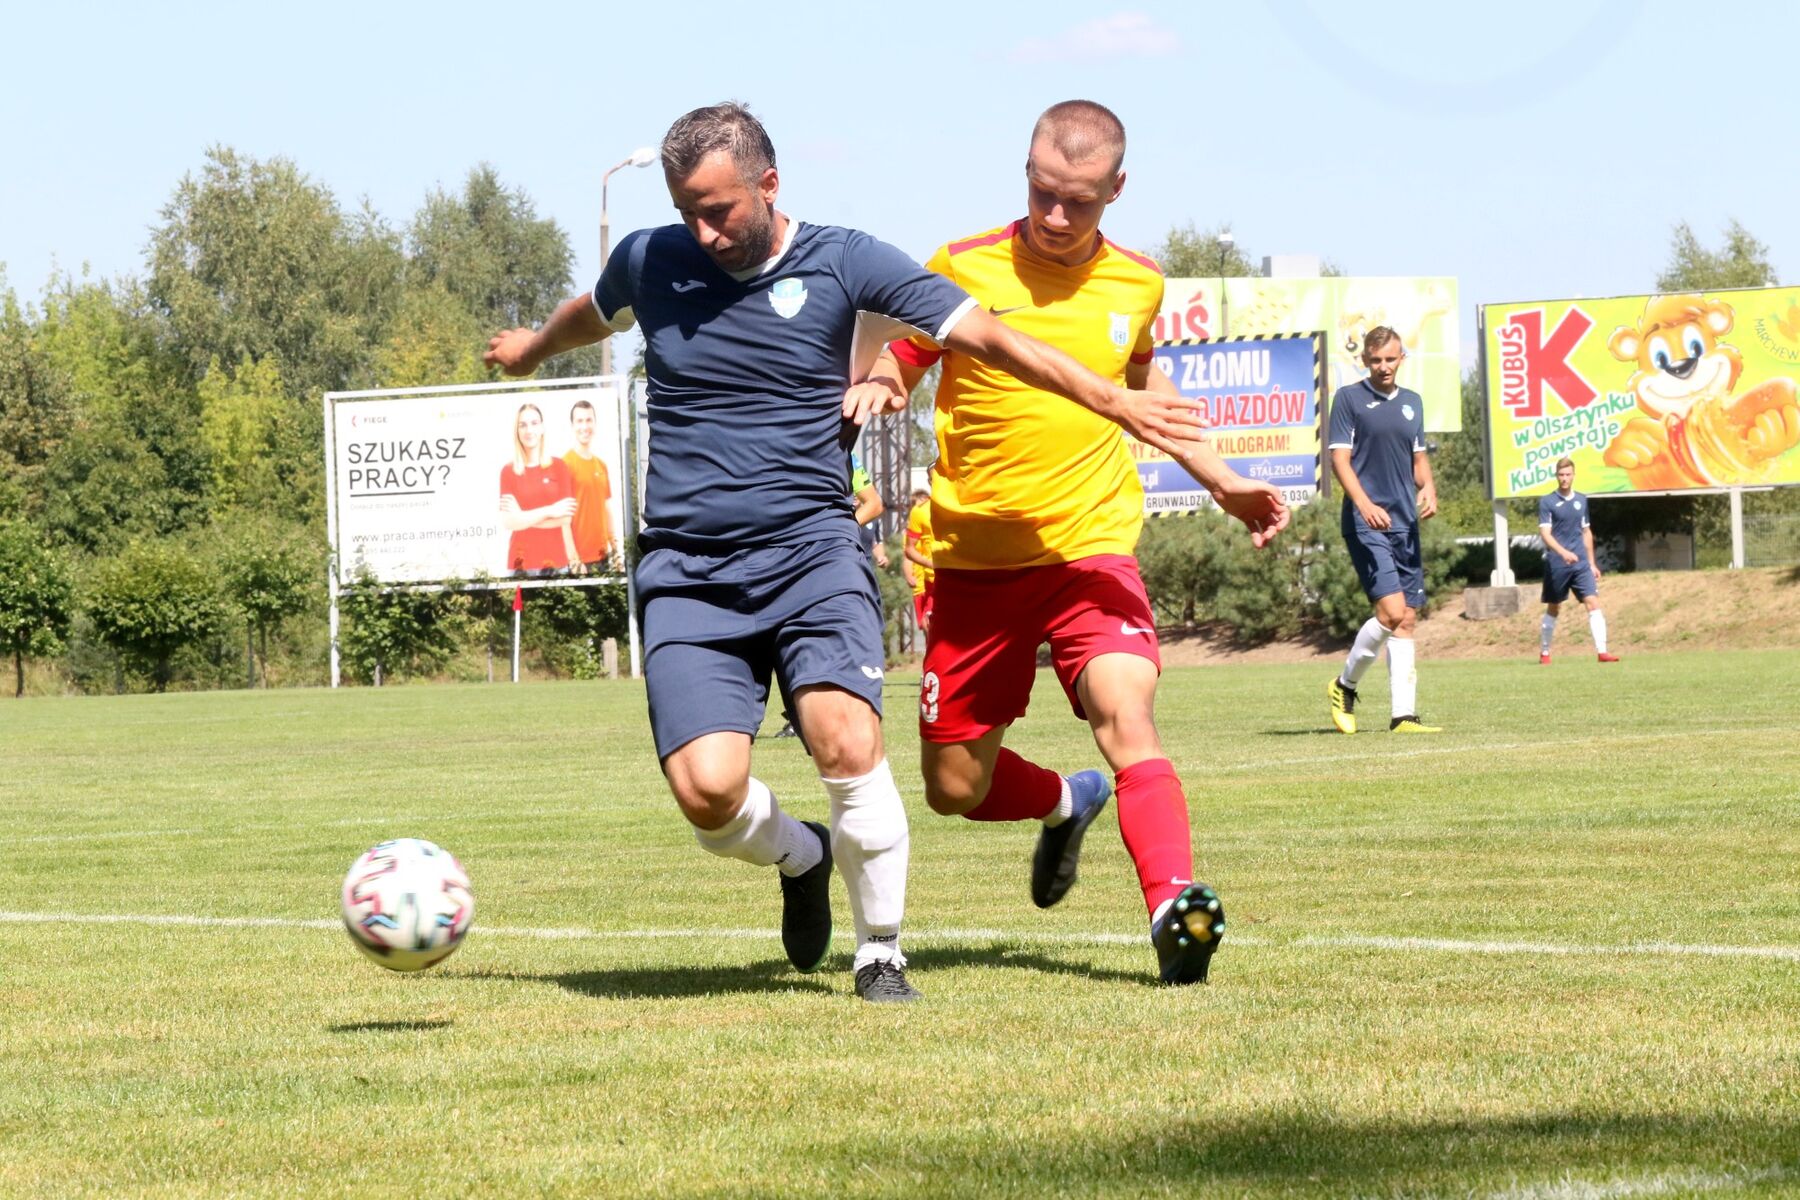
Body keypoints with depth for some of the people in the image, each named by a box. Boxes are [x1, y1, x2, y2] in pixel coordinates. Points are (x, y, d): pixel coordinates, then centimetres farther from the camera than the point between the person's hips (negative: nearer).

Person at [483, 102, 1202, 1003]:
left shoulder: (843, 263, 0)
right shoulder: (648, 262, 6)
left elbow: (985, 336, 0)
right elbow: (587, 316, 31)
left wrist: (1115, 403, -5)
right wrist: (533, 348, 51)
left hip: (809, 550, -1)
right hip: (686, 571, 1)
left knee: (848, 743, -25)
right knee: (707, 790, -17)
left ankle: (880, 952, -2)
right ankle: (799, 859, 19)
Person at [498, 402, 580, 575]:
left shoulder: (558, 466, 6)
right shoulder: (508, 471, 4)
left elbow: (565, 518, 0)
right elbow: (509, 521, -5)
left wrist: (524, 517, -4)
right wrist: (549, 511, -8)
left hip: (555, 560, 0)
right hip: (522, 562, 0)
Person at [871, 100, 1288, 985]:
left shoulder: (1136, 286, 4)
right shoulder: (962, 270, -6)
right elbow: (892, 370, 4)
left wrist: (1222, 482, 25)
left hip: (1091, 548, 0)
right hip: (973, 560, 0)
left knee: (1124, 706, -28)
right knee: (955, 788, 7)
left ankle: (1174, 906, -38)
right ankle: (1067, 803, 39)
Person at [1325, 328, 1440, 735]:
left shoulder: (1412, 402, 16)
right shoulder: (1349, 398, -1)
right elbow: (1339, 458, -6)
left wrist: (1428, 488, 2)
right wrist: (1365, 504, -20)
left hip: (1406, 521, 6)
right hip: (1366, 522, -6)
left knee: (1407, 619, 3)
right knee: (1392, 610, -17)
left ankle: (1403, 714, 4)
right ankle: (1345, 684, 4)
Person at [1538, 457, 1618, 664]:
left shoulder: (1581, 500, 11)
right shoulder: (1547, 502, -3)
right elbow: (1545, 534, -12)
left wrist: (1592, 563, 18)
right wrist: (1563, 552, -28)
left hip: (1581, 563, 3)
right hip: (1556, 565, -3)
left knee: (1593, 603, -10)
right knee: (1553, 608, 7)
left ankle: (1601, 651, -15)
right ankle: (1544, 652, 22)